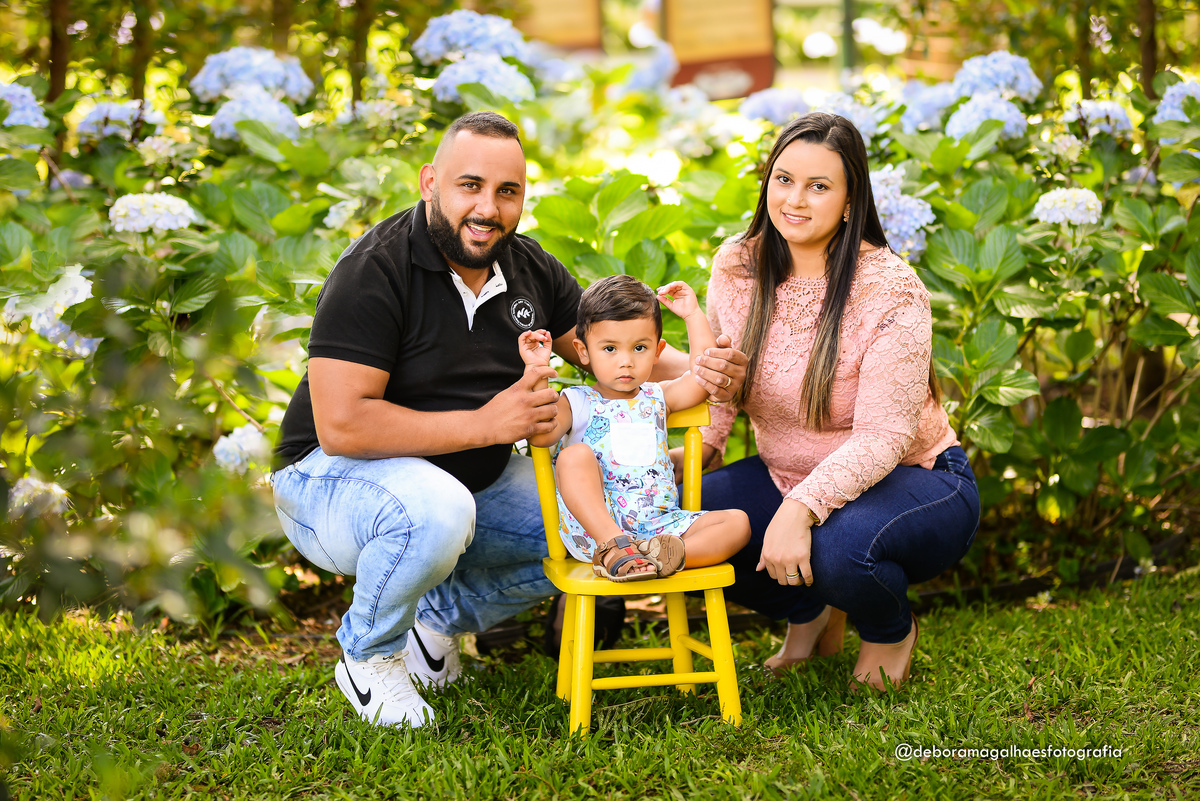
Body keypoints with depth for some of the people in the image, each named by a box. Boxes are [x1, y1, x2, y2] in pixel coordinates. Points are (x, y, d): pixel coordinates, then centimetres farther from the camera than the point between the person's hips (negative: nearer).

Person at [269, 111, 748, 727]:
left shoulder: (530, 270, 0)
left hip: (474, 480, 7)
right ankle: (368, 656, -9)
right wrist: (486, 424, -30)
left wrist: (698, 373, -14)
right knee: (437, 511, -39)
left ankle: (441, 618, 12)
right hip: (335, 480, -7)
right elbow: (342, 426, -30)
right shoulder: (374, 270, -22)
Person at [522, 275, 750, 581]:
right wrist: (536, 372, -18)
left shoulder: (657, 398, 20)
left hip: (658, 526, 4)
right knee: (575, 455, -29)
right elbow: (540, 435, -12)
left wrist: (693, 314, 13)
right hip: (592, 529, -4)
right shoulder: (576, 403, 6)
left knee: (737, 522, -15)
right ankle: (613, 545, -43)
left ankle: (663, 556, -41)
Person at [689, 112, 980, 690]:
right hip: (787, 478, 5)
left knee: (839, 547, -38)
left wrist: (800, 509, -40)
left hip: (912, 477, -5)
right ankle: (810, 613, 12)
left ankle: (891, 631, 4)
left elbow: (882, 437, -26)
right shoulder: (737, 266, -6)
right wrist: (696, 449, -16)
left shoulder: (890, 291, -22)